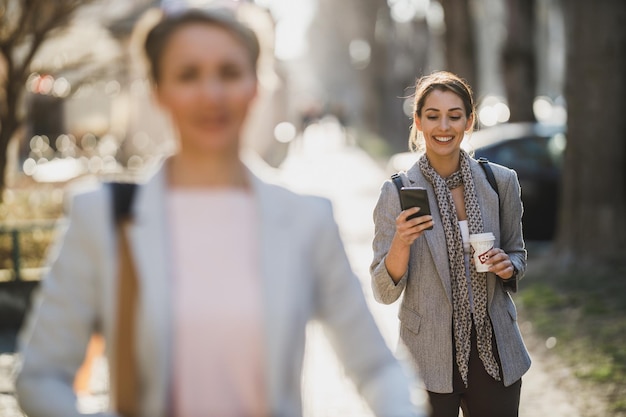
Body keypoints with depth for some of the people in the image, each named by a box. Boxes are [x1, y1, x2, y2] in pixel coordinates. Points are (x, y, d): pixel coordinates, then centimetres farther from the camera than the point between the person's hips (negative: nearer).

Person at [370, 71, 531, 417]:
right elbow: (384, 292, -8)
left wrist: (507, 266, -10)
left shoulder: (501, 181, -1)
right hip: (429, 359, -2)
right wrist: (401, 243, -26)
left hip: (494, 352, 2)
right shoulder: (397, 192, -8)